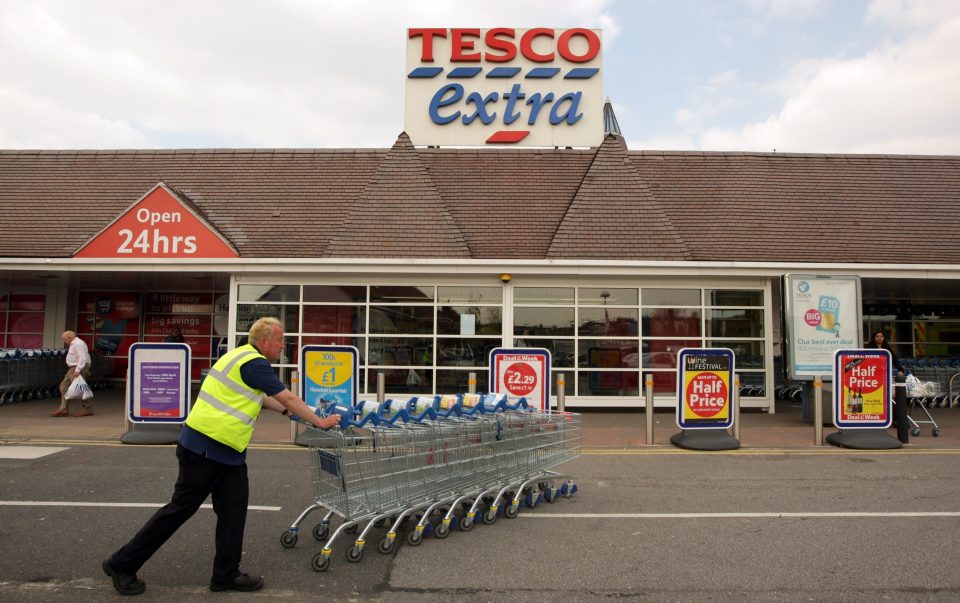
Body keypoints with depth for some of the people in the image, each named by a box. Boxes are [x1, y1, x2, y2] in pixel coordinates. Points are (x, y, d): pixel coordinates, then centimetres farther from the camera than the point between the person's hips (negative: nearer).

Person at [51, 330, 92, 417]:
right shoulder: (74, 344, 19)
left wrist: (77, 370, -29)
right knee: (64, 387, 8)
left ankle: (88, 409, -1)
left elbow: (82, 358, -24)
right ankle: (63, 410, 7)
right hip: (73, 369, 11)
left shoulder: (78, 344, -15)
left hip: (78, 369, -11)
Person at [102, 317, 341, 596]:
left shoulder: (245, 356, 12)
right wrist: (320, 422, -3)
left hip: (227, 449, 10)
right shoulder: (254, 363, -17)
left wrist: (286, 411, 26)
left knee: (233, 509, 8)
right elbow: (289, 397, -13)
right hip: (205, 446, -10)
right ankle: (123, 564, 17)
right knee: (182, 507, 2)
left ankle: (226, 574, 16)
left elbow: (259, 396, 27)